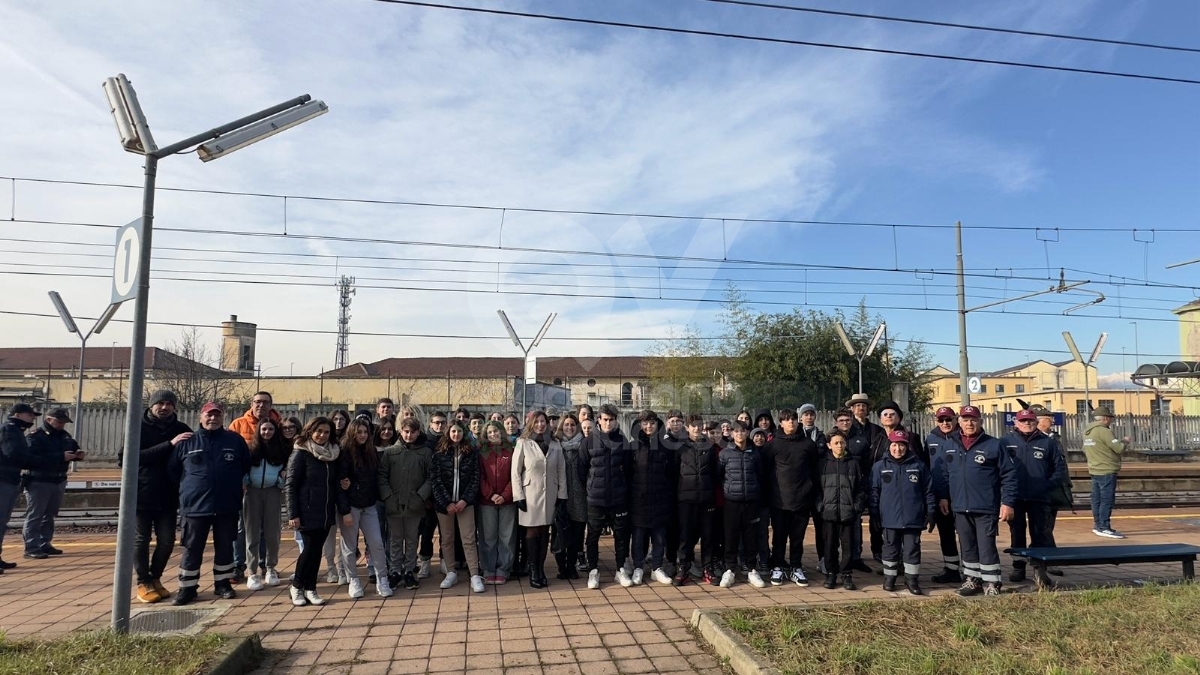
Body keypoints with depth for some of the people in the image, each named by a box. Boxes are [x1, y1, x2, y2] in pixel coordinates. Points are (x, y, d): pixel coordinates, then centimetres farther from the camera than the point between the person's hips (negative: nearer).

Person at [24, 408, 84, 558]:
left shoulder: (65, 436, 10)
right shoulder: (36, 436, -12)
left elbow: (74, 448, 20)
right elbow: (33, 458, -24)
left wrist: (78, 454, -5)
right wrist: (60, 457, -29)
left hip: (59, 482, 8)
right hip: (39, 482, -7)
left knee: (49, 515, 15)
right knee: (34, 516, -2)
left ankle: (44, 544, 24)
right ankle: (31, 548, 0)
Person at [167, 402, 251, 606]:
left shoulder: (235, 440, 1)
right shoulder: (187, 442, 1)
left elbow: (246, 466, 10)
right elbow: (172, 470, 10)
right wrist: (187, 487, 9)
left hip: (227, 505, 1)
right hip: (194, 505, -1)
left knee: (225, 547, 10)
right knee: (192, 548, 5)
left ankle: (223, 583, 23)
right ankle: (187, 587, 16)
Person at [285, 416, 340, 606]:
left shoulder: (332, 454, 8)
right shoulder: (300, 454, -7)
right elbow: (289, 485, -9)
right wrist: (292, 514, -13)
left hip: (326, 512, 5)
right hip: (307, 512, -5)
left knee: (317, 550, 7)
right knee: (310, 549, -3)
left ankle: (310, 588, 19)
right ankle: (296, 586, 17)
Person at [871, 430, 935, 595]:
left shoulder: (919, 466, 3)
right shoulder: (879, 467, 1)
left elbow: (928, 491, 6)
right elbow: (874, 492, 3)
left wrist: (930, 512, 3)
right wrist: (874, 515, 1)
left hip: (913, 518, 0)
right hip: (890, 518, 0)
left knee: (912, 549, 6)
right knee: (891, 549, 10)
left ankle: (911, 579, 18)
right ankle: (889, 578, 22)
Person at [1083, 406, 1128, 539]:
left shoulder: (1087, 432, 11)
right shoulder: (1104, 431, -16)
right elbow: (1119, 448, -16)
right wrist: (1125, 441, 3)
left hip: (1094, 470, 9)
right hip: (1107, 471, -9)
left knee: (1097, 499, 12)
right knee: (1107, 500, -7)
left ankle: (1098, 525, 18)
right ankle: (1104, 528, -7)